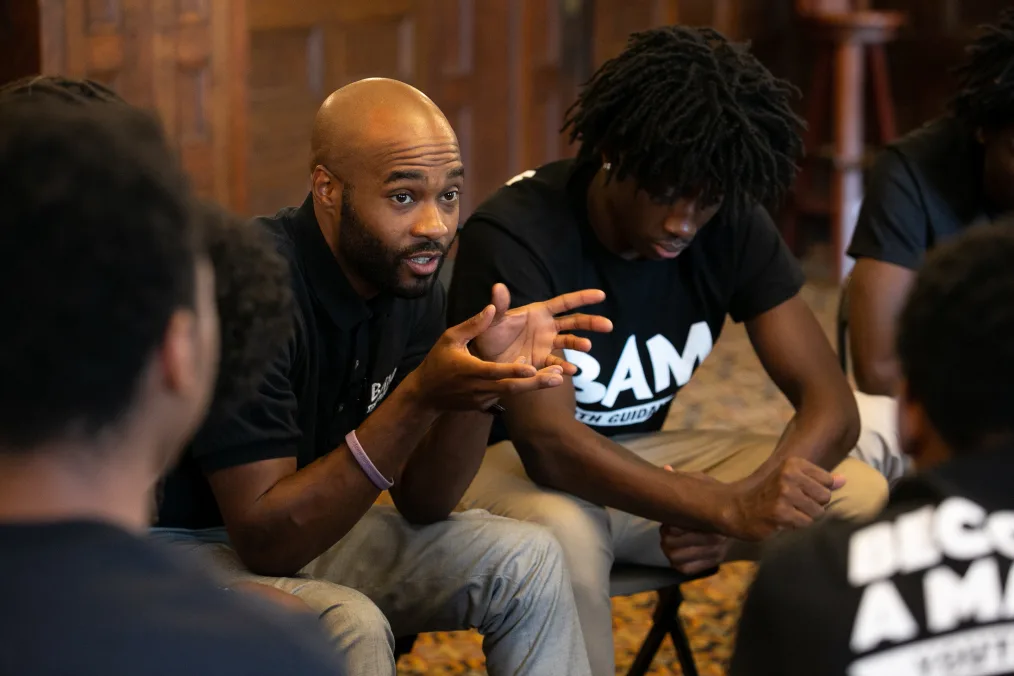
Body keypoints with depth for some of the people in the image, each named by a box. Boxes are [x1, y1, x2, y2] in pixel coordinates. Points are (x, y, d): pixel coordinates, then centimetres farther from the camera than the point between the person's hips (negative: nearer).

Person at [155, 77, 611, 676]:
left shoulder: (405, 272, -4)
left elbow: (422, 504, -1)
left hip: (302, 525, 8)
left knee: (526, 560, -2)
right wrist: (419, 398, -35)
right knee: (348, 625, -33)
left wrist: (479, 386, -20)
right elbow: (265, 540, -28)